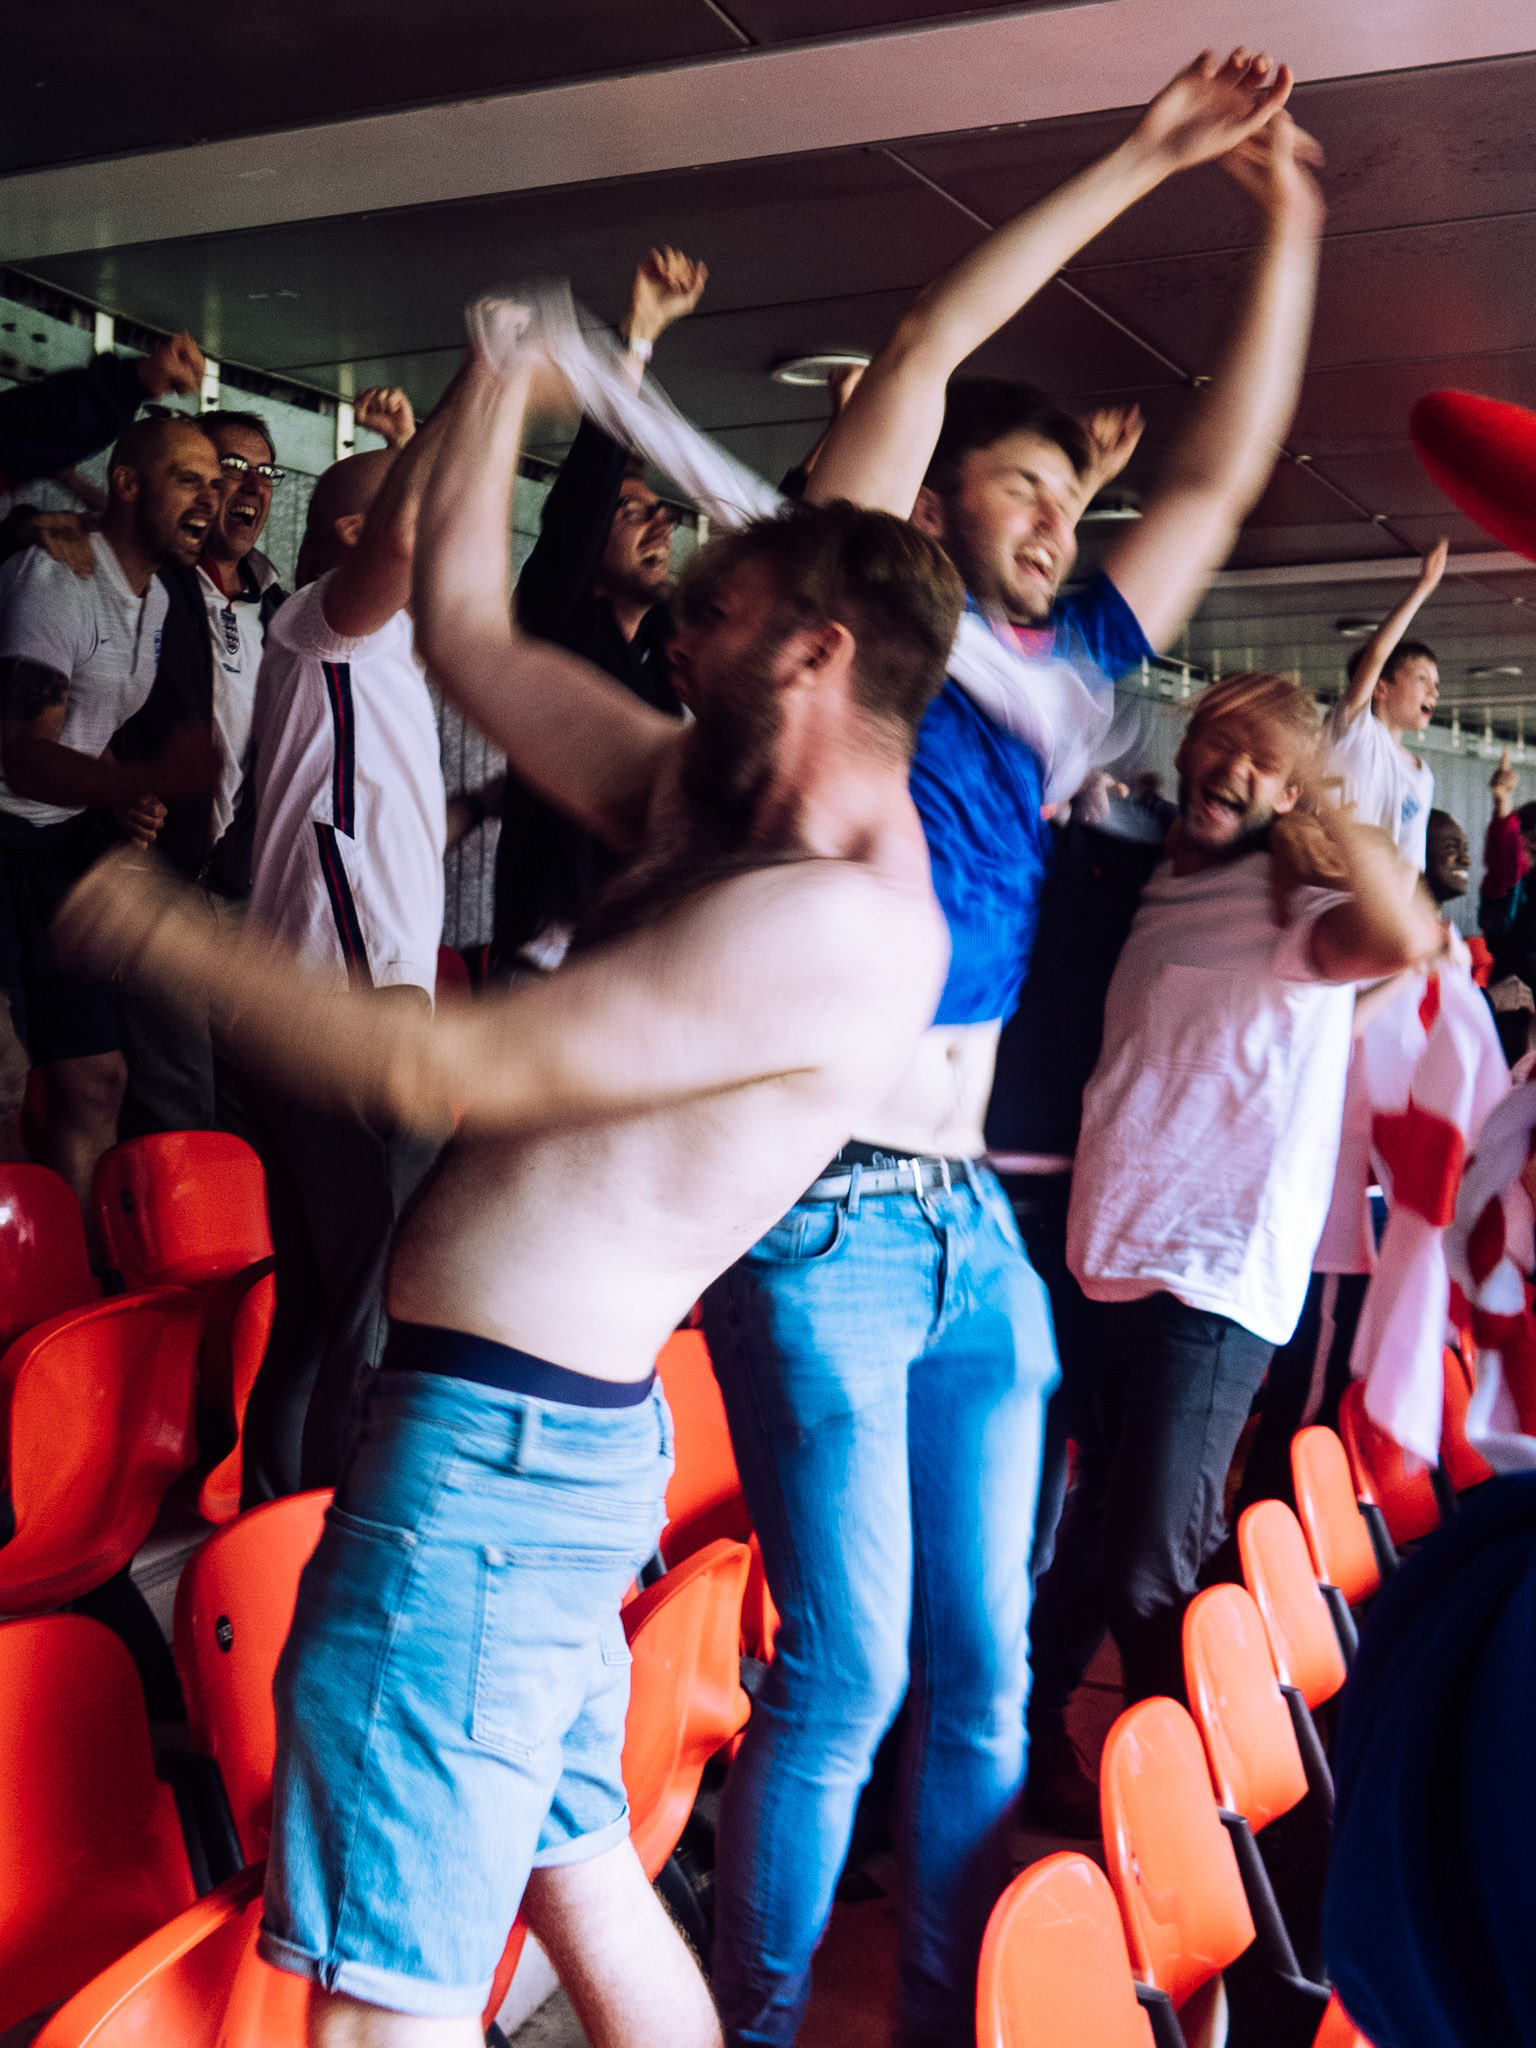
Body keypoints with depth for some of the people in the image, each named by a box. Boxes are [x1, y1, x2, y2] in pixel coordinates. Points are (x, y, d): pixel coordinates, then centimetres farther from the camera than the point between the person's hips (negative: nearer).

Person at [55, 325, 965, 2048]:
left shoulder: (845, 922, -20)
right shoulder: (707, 806, 9)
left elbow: (441, 1069, -21)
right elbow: (461, 626, 15)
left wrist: (157, 934, -10)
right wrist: (510, 370, 15)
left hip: (499, 1443, -10)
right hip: (547, 1438, 10)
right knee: (582, 1879, 22)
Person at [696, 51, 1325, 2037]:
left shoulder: (1055, 671, 15)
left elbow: (1219, 474, 19)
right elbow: (919, 358, -8)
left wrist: (1288, 225, 17)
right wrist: (1138, 161, -4)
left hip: (977, 1235, 6)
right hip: (823, 1224, -6)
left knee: (981, 1669, 10)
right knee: (849, 1666, -6)